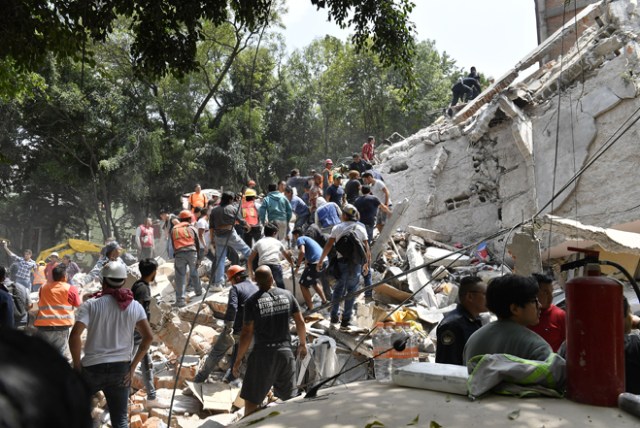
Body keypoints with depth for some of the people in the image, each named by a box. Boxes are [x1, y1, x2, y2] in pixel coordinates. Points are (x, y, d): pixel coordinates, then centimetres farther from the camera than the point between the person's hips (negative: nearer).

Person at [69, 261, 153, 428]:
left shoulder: (91, 305, -7)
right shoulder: (134, 306, 1)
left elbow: (74, 336, -17)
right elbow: (148, 336, -3)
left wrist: (77, 365, -6)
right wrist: (133, 366, 2)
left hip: (93, 367, -2)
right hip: (121, 369, 2)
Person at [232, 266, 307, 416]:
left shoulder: (252, 302, -10)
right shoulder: (287, 295, 1)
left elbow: (247, 333, -10)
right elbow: (300, 322, 6)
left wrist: (238, 360, -2)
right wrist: (302, 344, 22)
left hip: (262, 354, -4)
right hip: (286, 351, 4)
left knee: (251, 401, 6)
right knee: (289, 398, 18)